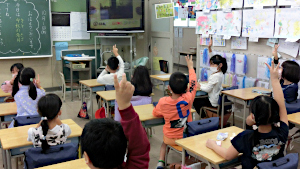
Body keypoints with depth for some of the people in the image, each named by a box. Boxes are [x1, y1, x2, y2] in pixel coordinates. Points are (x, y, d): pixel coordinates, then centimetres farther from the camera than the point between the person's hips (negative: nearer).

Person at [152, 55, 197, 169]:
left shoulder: (163, 102, -22)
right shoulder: (188, 99, -23)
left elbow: (155, 113, -1)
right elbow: (193, 84, -5)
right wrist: (190, 67, 8)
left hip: (171, 139, 0)